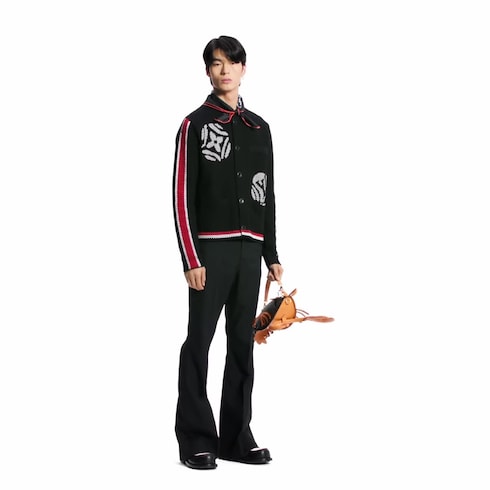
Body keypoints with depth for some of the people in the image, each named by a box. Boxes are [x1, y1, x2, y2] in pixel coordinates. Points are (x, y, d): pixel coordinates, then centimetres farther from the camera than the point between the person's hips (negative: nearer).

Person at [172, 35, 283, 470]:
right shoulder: (195, 125, -2)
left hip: (250, 249, 5)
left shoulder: (259, 128, 14)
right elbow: (183, 196, -7)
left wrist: (272, 255, 12)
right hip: (210, 248, -5)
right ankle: (196, 440, 5)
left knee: (243, 342, 8)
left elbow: (268, 196, 16)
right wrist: (191, 258, -13)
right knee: (199, 342, -2)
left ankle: (236, 438, 16)